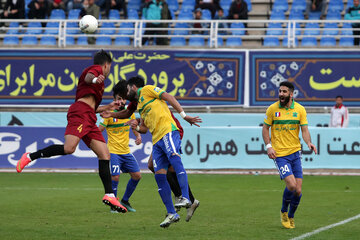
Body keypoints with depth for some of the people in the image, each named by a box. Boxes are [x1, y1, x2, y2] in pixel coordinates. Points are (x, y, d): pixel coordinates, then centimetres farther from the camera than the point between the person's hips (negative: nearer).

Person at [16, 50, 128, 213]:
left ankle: (109, 195, -3)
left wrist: (107, 107, 56)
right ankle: (30, 157, -14)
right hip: (80, 112, -10)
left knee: (104, 154, 1)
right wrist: (94, 79, -40)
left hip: (89, 120, 10)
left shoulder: (95, 72, 36)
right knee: (69, 148, -27)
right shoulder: (96, 68, 10)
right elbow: (88, 76, -18)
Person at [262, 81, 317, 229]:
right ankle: (284, 211, 10)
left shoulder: (300, 109, 3)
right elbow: (265, 128, 6)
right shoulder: (272, 109, -1)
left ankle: (290, 216, 23)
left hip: (295, 152, 3)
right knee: (291, 185, -18)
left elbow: (304, 130, 2)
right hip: (279, 154, -3)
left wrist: (308, 142, -18)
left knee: (297, 190, -1)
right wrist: (268, 146, -7)